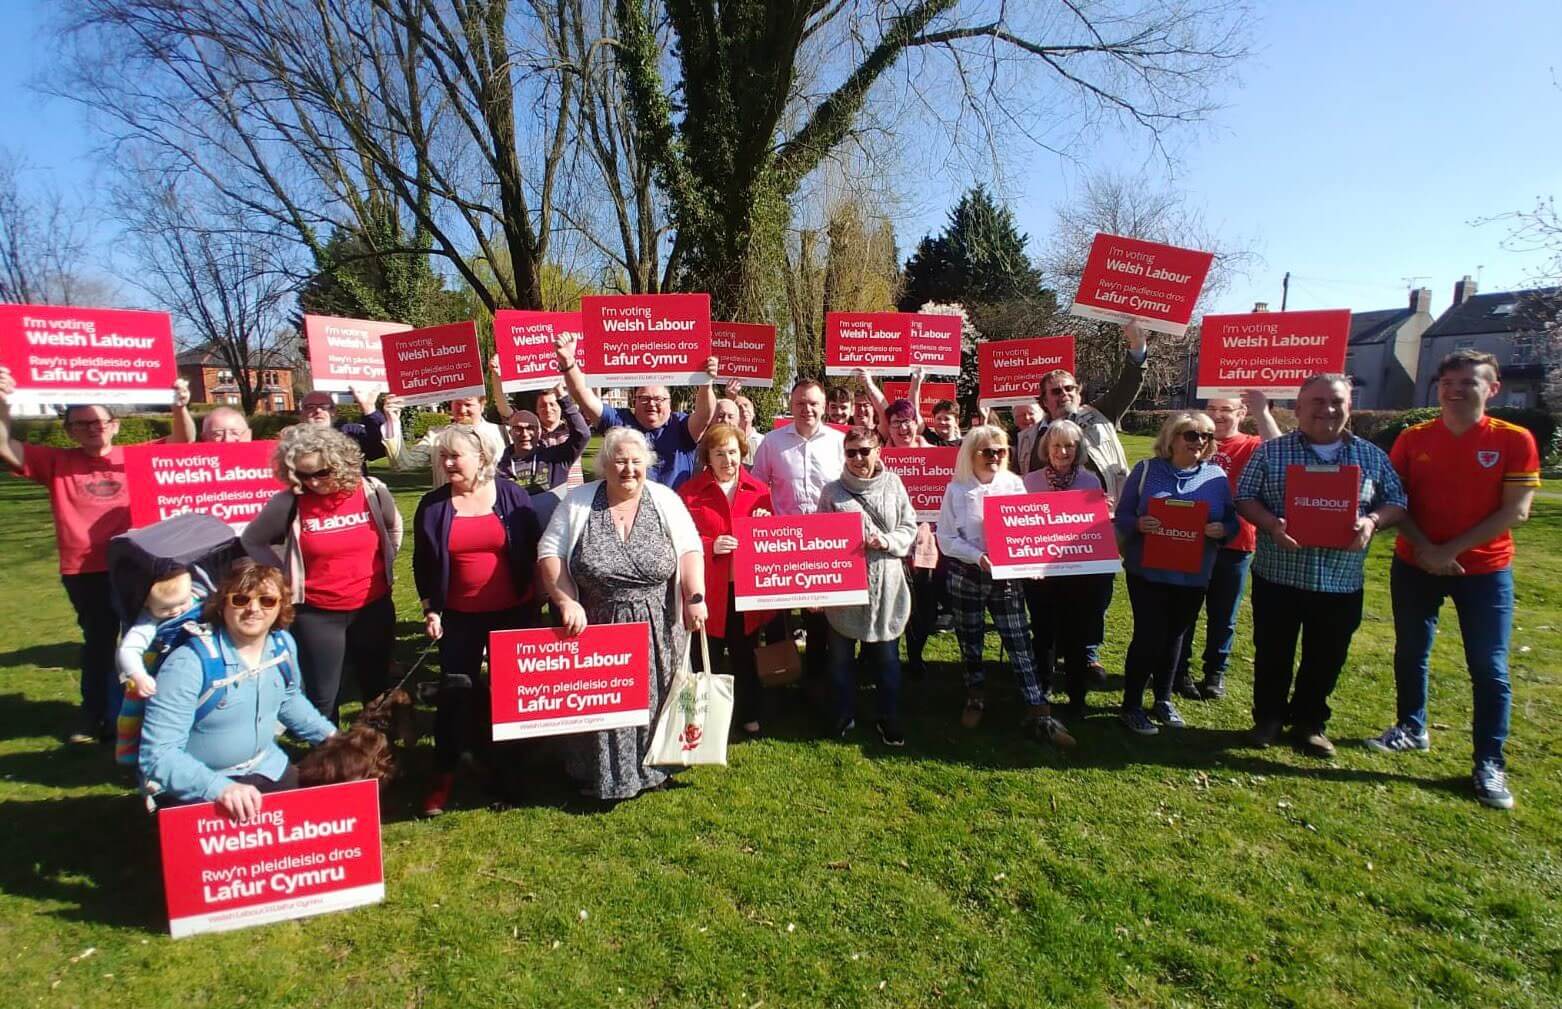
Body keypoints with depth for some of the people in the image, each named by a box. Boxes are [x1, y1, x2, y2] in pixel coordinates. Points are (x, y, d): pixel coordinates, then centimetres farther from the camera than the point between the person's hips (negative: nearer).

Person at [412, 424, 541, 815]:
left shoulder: (512, 496, -5)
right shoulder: (433, 505, -1)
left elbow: (534, 551, 1)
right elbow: (422, 563, 6)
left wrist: (536, 598, -1)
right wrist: (430, 609, 1)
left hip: (514, 611, 0)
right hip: (459, 615, 1)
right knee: (454, 691, 3)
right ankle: (444, 771, 18)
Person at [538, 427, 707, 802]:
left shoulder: (665, 500, 1)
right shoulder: (578, 502, -1)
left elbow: (690, 550, -1)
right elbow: (549, 554, -3)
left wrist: (695, 597, -12)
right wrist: (566, 602, -13)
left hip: (657, 629, 1)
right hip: (597, 628, 0)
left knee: (652, 699, 11)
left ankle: (651, 767, 31)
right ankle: (603, 776, 27)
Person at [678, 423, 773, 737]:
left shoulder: (759, 491, 6)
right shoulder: (689, 492, -4)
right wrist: (710, 545, -20)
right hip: (707, 591, -2)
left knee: (745, 655, 18)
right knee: (706, 658, 8)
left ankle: (749, 714, 35)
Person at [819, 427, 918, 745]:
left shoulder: (893, 485, 1)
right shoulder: (832, 491, -1)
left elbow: (909, 528, 4)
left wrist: (886, 542, -15)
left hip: (886, 586, 1)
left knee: (887, 656, 11)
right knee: (841, 657, 11)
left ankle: (889, 719, 30)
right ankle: (844, 717, 30)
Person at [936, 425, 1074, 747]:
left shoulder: (1014, 484, -1)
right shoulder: (957, 489, -4)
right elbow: (946, 538, -7)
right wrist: (978, 557, -21)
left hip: (1006, 575, 0)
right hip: (965, 575, 0)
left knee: (1019, 642, -2)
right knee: (970, 641, 13)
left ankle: (1038, 715, 3)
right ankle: (975, 697, 33)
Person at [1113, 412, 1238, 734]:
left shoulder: (1217, 476, 3)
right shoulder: (1146, 469, -3)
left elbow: (1232, 522, 4)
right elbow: (1121, 516, -3)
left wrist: (1222, 530, -19)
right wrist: (1138, 525, -25)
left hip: (1193, 575, 3)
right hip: (1147, 572, -3)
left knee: (1174, 636, 15)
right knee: (1149, 636, -4)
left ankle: (1163, 699, 32)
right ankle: (1131, 706, 11)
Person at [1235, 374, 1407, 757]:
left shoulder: (1372, 456, 7)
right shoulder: (1271, 451, 0)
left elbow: (1396, 502, 8)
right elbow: (1244, 498, -2)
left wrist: (1372, 521, -13)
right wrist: (1272, 525, -20)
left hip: (1341, 581, 2)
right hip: (1277, 576, -2)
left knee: (1326, 658, 12)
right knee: (1272, 654, 9)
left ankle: (1309, 723, 30)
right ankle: (1268, 718, 27)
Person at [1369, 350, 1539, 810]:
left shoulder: (1514, 440, -6)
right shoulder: (1413, 438, 0)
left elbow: (1516, 511, -10)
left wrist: (1451, 550, -16)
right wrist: (1424, 548, -13)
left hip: (1484, 569, -2)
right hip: (1414, 565, 2)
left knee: (1488, 667, 1)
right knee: (1410, 653, 12)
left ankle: (1490, 764, 12)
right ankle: (1411, 728, 31)